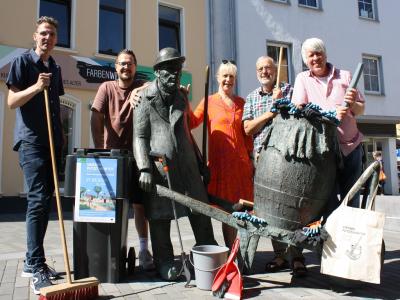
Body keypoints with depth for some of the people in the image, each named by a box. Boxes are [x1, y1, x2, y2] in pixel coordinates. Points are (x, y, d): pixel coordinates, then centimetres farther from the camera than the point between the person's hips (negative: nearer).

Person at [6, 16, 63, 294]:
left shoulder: (56, 68, 18)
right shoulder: (22, 61, 0)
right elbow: (12, 101, -7)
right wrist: (36, 87, -21)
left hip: (53, 141, 7)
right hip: (31, 140, -7)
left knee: (46, 200, 8)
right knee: (38, 199, -13)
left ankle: (32, 260, 19)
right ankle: (36, 268, -7)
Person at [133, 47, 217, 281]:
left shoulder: (181, 97, 16)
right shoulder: (145, 99, 0)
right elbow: (139, 136, -5)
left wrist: (200, 162, 19)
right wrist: (144, 169, -15)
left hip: (186, 165, 5)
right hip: (159, 166, -5)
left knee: (201, 210, 9)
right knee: (160, 217, 5)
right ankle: (164, 262, 21)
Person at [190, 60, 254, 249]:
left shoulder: (241, 103, 14)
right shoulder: (209, 101, 5)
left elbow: (246, 132, 17)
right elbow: (192, 122, -6)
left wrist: (251, 158, 14)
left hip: (241, 162, 3)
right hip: (219, 163, -3)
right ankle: (231, 250, 16)